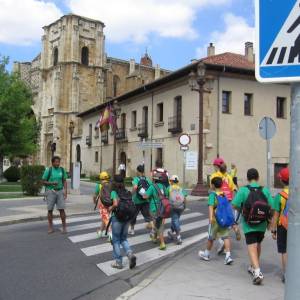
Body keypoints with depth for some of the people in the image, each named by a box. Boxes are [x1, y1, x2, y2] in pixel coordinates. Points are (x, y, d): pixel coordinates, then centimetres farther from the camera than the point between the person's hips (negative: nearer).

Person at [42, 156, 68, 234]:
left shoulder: (62, 170, 3)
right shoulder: (48, 170, -6)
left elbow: (64, 181, 7)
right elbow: (43, 182, -2)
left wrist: (65, 191, -6)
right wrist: (51, 183, -18)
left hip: (60, 191, 2)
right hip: (50, 191, -1)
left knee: (61, 209, -5)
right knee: (50, 210, 2)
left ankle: (64, 227, 4)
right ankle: (50, 228, 13)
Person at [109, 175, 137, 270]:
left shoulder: (114, 192, -10)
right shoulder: (128, 192, 6)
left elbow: (116, 204, -25)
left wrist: (111, 208, -6)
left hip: (117, 218, -5)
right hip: (127, 218, 5)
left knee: (116, 240, 9)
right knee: (123, 239, 19)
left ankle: (118, 262, 14)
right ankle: (130, 254, -4)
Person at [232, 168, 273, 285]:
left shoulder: (243, 190, -10)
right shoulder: (265, 190, -3)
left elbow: (235, 205, -12)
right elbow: (271, 207, -5)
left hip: (249, 225, -4)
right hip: (262, 224, 4)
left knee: (252, 248, -3)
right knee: (258, 245, 23)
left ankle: (257, 272, -18)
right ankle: (253, 267, 40)